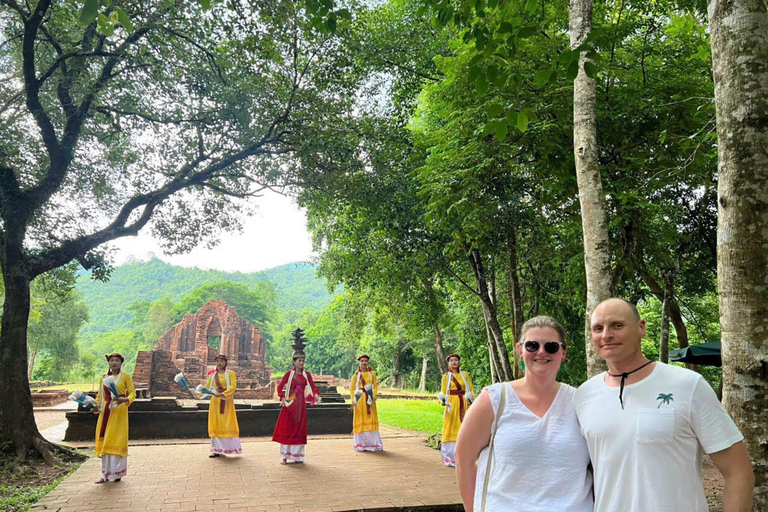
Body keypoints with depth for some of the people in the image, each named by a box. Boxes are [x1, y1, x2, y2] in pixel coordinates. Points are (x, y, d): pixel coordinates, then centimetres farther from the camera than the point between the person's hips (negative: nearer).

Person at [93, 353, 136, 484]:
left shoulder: (125, 376, -1)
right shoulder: (104, 377, 13)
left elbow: (132, 392, -5)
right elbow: (99, 394, 17)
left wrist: (125, 400, -24)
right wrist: (96, 406, 0)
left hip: (119, 411, -5)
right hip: (105, 412, 5)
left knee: (116, 441, -3)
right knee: (104, 441, 5)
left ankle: (117, 473, 7)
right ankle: (106, 474, 15)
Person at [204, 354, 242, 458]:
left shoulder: (230, 373, -1)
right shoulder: (212, 375, 11)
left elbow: (233, 387, -13)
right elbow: (206, 387, 7)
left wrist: (222, 394, -25)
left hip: (226, 402, -4)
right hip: (215, 401, 4)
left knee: (226, 425, -4)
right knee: (215, 425, 5)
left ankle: (224, 450, -1)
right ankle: (217, 450, 11)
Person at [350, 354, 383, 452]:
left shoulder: (372, 373, 5)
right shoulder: (356, 375, 3)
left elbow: (375, 386, 4)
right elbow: (351, 388, 4)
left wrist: (374, 397, -8)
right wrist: (353, 399, -7)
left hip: (369, 399, 1)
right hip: (359, 399, 0)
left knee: (371, 420, 1)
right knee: (360, 421, 2)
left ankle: (373, 443, 9)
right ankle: (361, 444, 9)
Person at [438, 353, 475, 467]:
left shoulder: (465, 375, 10)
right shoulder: (446, 376, 5)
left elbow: (471, 389, 9)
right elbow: (443, 391, 4)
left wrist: (471, 398, -9)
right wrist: (442, 399, -15)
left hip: (464, 405, 2)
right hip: (452, 404, -2)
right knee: (452, 429, -2)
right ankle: (450, 457, 4)